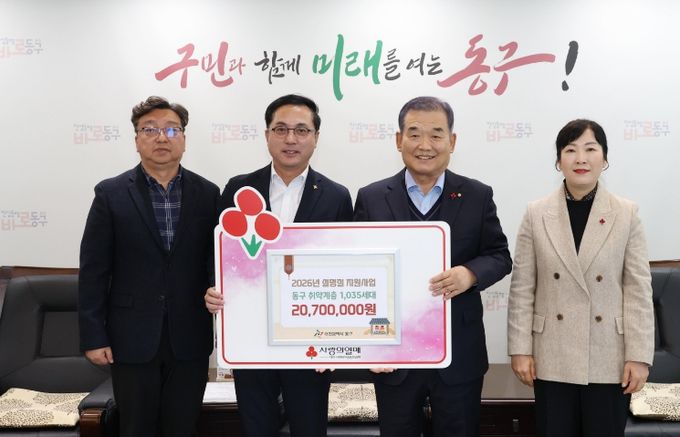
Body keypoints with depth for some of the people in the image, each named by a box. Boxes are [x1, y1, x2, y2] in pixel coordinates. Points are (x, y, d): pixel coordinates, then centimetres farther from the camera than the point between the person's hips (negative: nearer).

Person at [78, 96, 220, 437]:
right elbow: (93, 271, -3)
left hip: (189, 338, 1)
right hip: (132, 338, -1)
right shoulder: (110, 194, -3)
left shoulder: (207, 194, 2)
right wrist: (93, 336, -6)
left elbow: (217, 261, 5)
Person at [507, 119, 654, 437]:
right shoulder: (536, 214, -2)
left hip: (608, 359, 0)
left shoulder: (626, 214, -1)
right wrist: (520, 349, -3)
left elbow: (639, 290, -2)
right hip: (552, 357, 0)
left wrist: (639, 355, -5)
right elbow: (522, 289, -1)